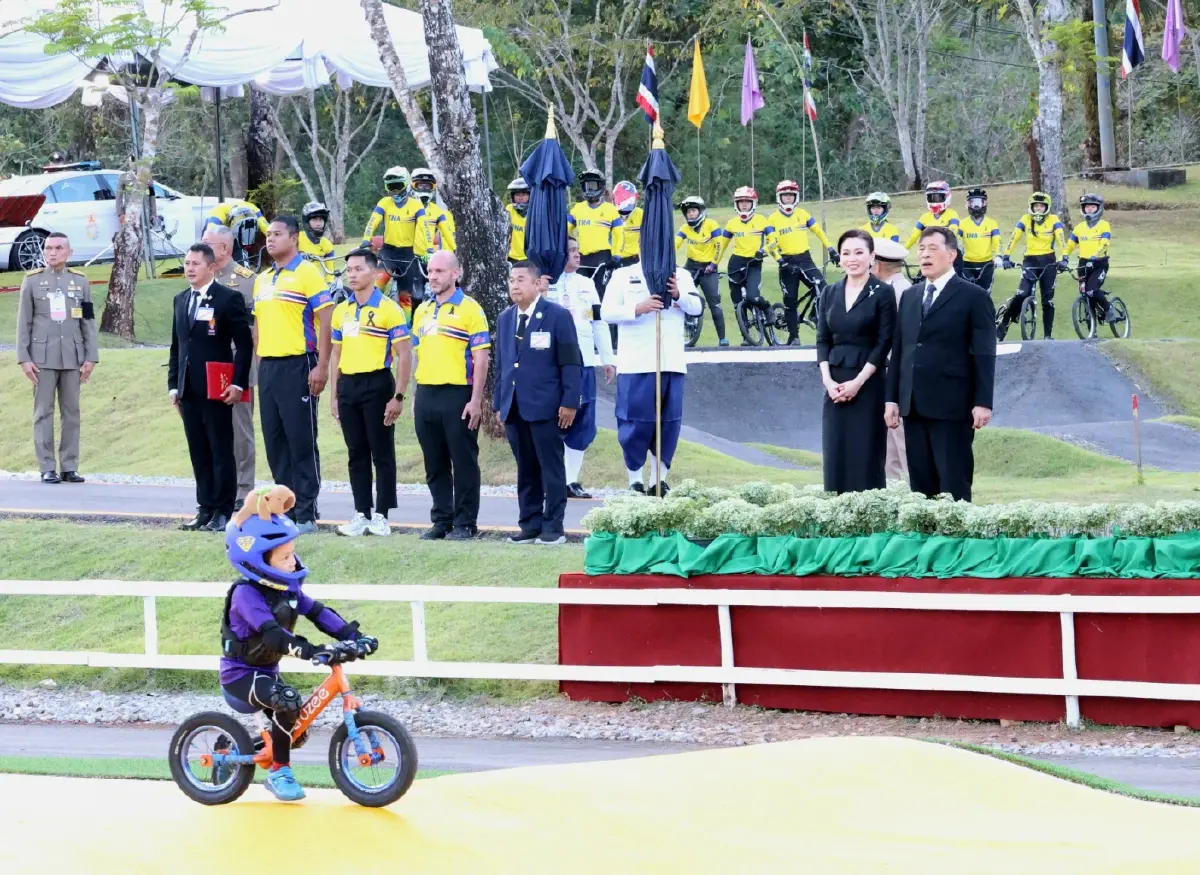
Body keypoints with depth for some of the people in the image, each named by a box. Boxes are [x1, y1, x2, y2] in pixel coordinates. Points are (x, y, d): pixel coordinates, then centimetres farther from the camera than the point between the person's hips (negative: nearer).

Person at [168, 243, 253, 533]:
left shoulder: (229, 298, -5)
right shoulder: (181, 300, 15)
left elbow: (244, 343, -7)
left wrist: (238, 383, -13)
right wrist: (173, 384, 12)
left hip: (216, 389, -6)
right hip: (188, 390, 6)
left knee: (221, 452, -2)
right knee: (198, 453, 7)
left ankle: (223, 511, 1)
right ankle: (206, 508, 11)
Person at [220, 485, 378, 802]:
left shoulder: (287, 587, 2)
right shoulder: (246, 594, -24)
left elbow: (318, 613, -2)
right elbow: (272, 634, -37)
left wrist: (354, 636, -16)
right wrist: (314, 652, -47)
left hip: (266, 671, 8)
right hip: (240, 675, -8)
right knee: (287, 701, -31)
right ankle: (279, 772, -16)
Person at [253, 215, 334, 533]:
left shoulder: (307, 274, -7)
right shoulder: (262, 280, 16)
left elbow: (326, 321, -11)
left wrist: (322, 367, -17)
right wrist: (259, 362, 14)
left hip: (297, 365, -7)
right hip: (268, 367, 7)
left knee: (301, 441, -5)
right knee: (275, 442, 8)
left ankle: (306, 513, -2)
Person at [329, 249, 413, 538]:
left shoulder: (388, 309, -6)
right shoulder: (341, 311, 12)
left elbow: (404, 355, -9)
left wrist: (398, 397, -14)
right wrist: (334, 395, 12)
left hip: (377, 385, -6)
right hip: (348, 386, 6)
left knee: (382, 453, -1)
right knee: (356, 453, 8)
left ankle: (381, 515, 3)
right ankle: (361, 514, 12)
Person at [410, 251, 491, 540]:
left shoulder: (469, 309, -5)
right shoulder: (422, 310, 15)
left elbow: (481, 358, -8)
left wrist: (476, 400, -14)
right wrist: (418, 394, 14)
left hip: (458, 394, -6)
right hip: (426, 394, 6)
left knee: (464, 463, -1)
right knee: (435, 465, 10)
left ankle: (465, 524, 4)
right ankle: (441, 520, 17)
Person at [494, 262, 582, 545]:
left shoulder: (558, 316, -3)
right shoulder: (505, 319, 15)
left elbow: (571, 362, -5)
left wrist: (570, 403, -11)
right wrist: (498, 404, 12)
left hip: (545, 406, -5)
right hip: (514, 408, 5)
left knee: (551, 468, -1)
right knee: (526, 470, 7)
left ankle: (553, 527, 2)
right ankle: (530, 524, 11)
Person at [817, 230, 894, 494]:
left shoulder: (882, 293, -3)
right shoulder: (830, 293, 10)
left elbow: (884, 343, -8)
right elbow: (822, 340, 9)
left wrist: (858, 382, -14)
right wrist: (827, 379, -6)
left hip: (868, 384, -4)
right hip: (834, 384, 4)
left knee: (866, 457, -4)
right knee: (835, 455, 3)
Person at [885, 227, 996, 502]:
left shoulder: (973, 297, -2)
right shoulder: (909, 297, 17)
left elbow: (984, 354, -6)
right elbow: (898, 351, 16)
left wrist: (982, 402, -12)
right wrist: (892, 398, 9)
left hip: (951, 406, -6)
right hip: (914, 406, 6)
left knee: (954, 485, -4)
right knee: (920, 484, 6)